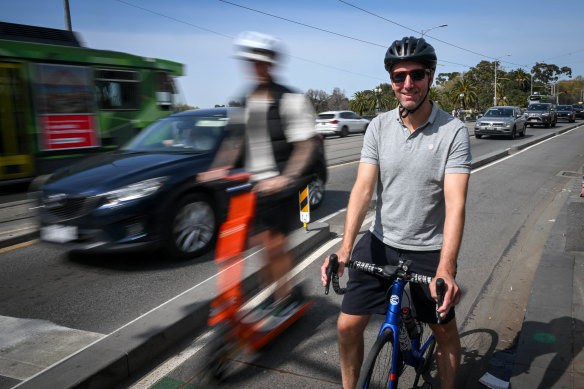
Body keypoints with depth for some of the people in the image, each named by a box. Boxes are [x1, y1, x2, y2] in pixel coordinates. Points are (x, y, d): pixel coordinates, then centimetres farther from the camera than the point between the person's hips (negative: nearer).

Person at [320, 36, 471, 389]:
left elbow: (456, 201, -20)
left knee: (445, 331, 13)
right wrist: (345, 248, -24)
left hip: (429, 249, -2)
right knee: (348, 325, 4)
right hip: (381, 242, 2)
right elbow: (363, 188, -11)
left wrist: (445, 268, -32)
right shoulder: (379, 127, -4)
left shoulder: (453, 131, -12)